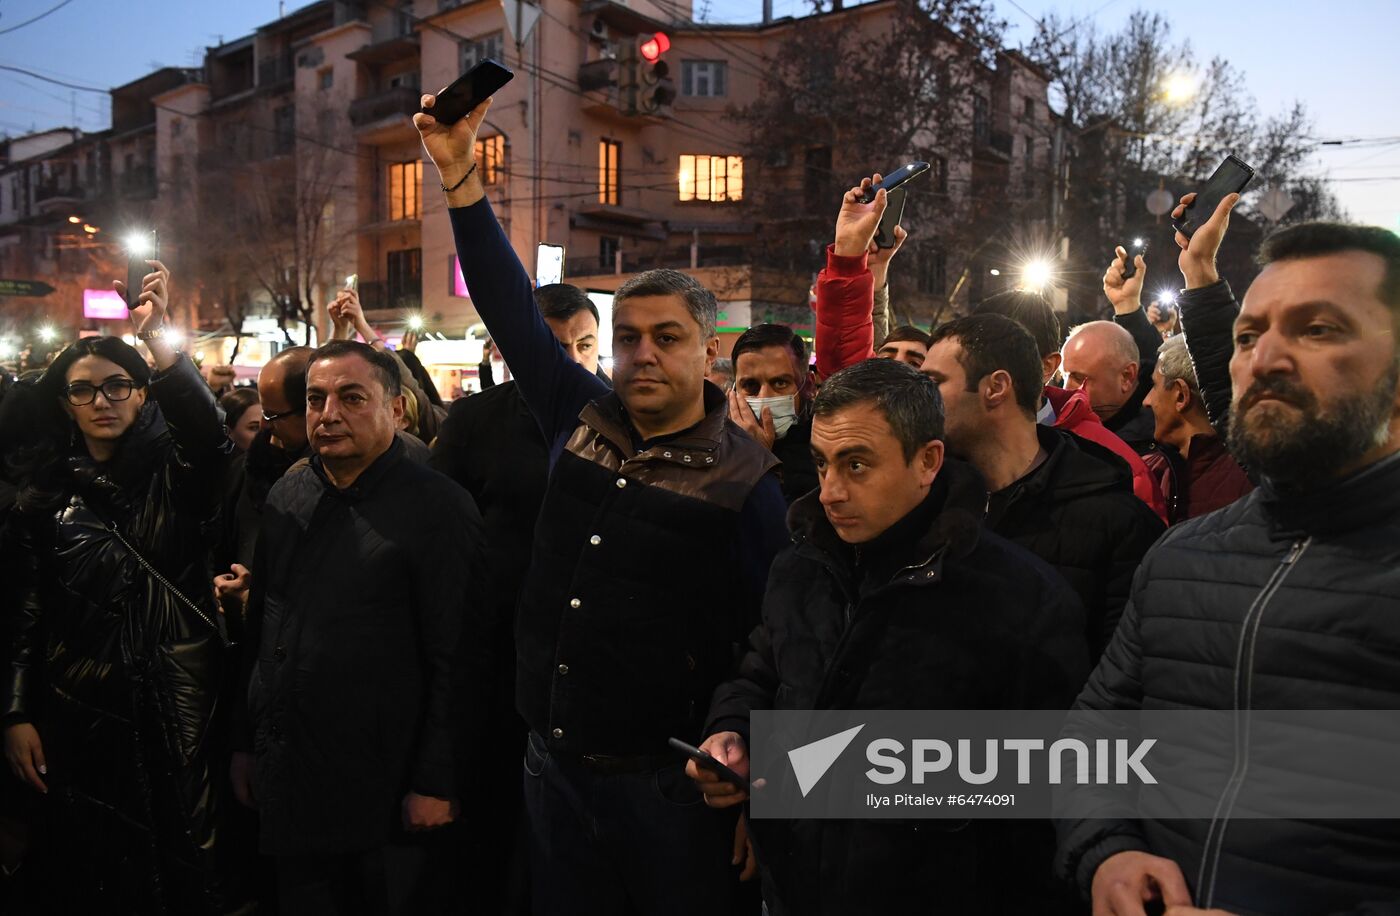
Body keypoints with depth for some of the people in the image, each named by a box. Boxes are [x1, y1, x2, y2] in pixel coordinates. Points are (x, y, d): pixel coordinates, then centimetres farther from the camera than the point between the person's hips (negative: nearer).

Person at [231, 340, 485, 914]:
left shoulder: (438, 508, -13)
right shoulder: (285, 499, 7)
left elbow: (457, 660, -15)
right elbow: (260, 630, 14)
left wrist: (438, 782, -16)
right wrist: (246, 743, 13)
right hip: (290, 784, 6)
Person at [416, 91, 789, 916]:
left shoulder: (745, 479, -12)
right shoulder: (582, 421, 1)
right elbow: (511, 310, 3)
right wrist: (459, 173, -2)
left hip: (668, 784, -5)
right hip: (555, 765, 5)